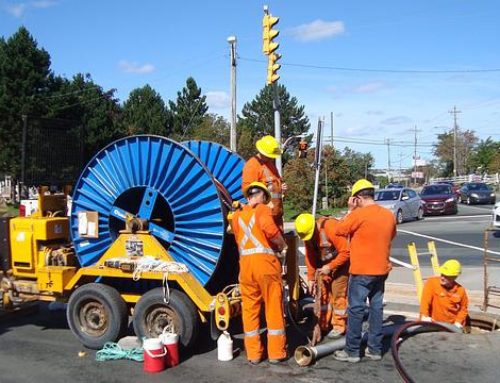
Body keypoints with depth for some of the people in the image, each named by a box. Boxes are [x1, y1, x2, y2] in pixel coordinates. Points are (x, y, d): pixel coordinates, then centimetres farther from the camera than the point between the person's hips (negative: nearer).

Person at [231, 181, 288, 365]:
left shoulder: (236, 216, 17)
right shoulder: (262, 209, 0)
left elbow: (240, 239, 10)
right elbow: (270, 229, -17)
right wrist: (281, 244, -1)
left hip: (245, 264, 4)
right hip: (265, 262, -4)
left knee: (250, 309, 11)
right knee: (274, 308, 6)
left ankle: (253, 353, 17)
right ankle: (276, 353, 13)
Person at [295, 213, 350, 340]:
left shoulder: (331, 228, -32)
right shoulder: (307, 233, -10)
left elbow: (346, 251, -29)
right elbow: (310, 257, -2)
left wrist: (330, 266, -26)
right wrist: (311, 278, -3)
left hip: (341, 262, -7)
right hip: (325, 264, 7)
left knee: (338, 293, -6)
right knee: (323, 293, 9)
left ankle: (339, 327, 6)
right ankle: (323, 325, 20)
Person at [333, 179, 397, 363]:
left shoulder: (359, 214, -17)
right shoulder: (389, 215, 4)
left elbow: (339, 230, -5)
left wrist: (350, 210, 0)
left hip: (362, 271, -6)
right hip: (381, 269, 7)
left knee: (355, 310, 1)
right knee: (376, 307, 13)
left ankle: (352, 351, 8)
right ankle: (375, 349, 20)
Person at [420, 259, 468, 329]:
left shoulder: (460, 290, -4)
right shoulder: (431, 282, -13)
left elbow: (463, 308, 10)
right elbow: (425, 300, -23)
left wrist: (458, 322, -4)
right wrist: (424, 315, -34)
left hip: (451, 326, 3)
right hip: (434, 324, -2)